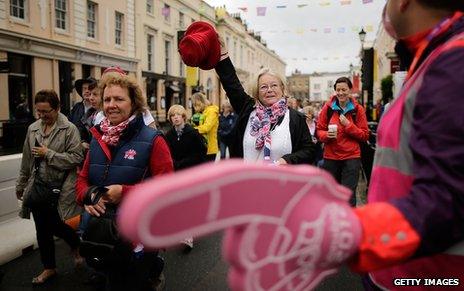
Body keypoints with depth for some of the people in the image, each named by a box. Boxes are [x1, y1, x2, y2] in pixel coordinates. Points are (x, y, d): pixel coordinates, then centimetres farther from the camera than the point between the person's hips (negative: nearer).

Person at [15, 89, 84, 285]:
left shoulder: (69, 129, -10)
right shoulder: (33, 129, 7)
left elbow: (77, 158, -18)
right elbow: (26, 160, 15)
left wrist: (49, 154, -18)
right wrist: (21, 185, 21)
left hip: (59, 190, -5)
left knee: (56, 226, 0)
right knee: (42, 230, 13)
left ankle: (76, 245, 35)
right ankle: (49, 268, 32)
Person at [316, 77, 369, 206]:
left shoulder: (358, 109, 2)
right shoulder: (328, 107, 3)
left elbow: (365, 135, 0)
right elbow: (319, 130, 7)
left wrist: (348, 125, -13)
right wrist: (327, 135, -14)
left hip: (351, 157, -1)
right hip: (331, 157, 2)